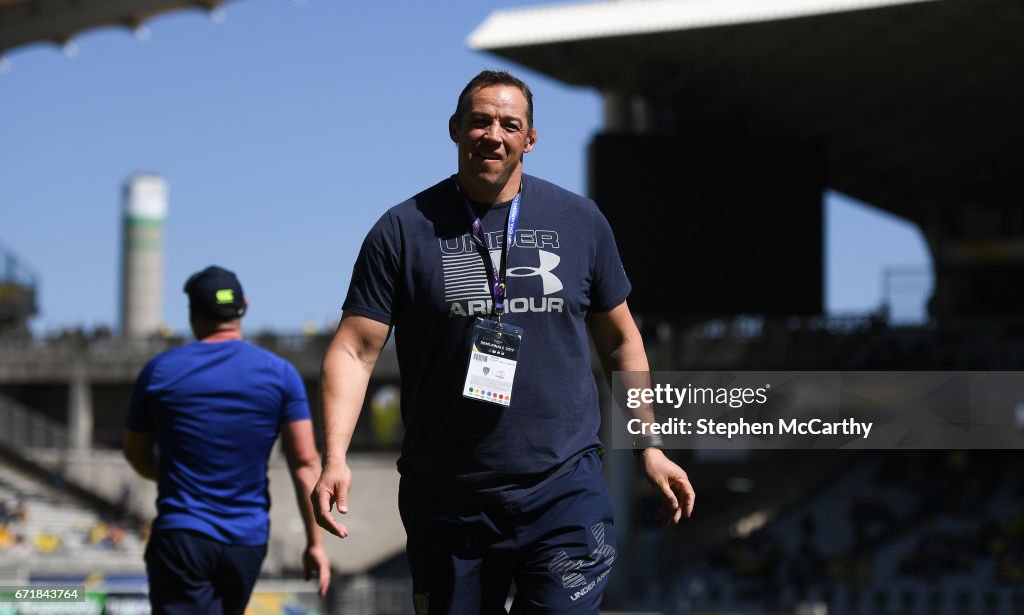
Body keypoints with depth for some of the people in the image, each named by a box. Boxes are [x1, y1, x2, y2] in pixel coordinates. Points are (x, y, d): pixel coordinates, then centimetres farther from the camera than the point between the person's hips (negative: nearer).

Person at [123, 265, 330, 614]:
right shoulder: (280, 373, 1)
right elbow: (305, 462, -4)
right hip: (247, 542, 3)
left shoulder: (159, 371, 0)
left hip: (181, 537, -3)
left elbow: (136, 455, 13)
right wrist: (316, 542, -1)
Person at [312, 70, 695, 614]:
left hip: (563, 489, 0)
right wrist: (335, 460, -18)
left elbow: (619, 339, 17)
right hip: (445, 502, 0)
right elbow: (353, 351, -5)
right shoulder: (404, 231, 0)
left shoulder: (579, 221, 7)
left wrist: (649, 448, 14)